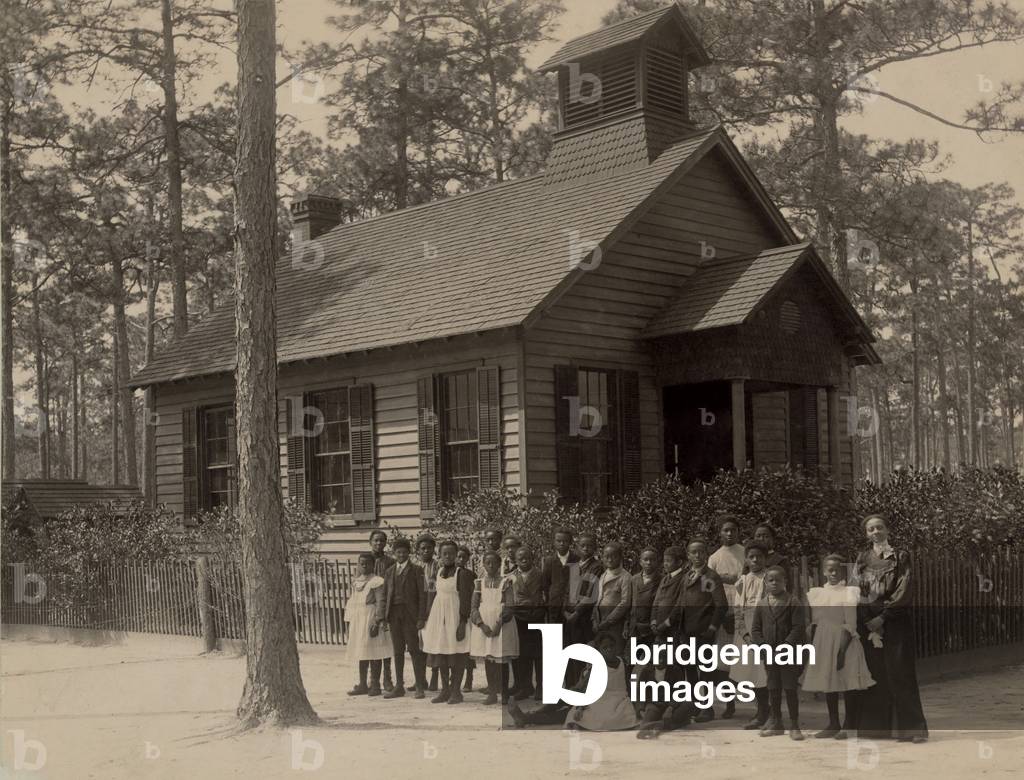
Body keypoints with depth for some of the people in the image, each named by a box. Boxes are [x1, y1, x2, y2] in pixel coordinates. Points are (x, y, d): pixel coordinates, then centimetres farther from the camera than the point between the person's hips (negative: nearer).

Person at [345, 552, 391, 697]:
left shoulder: (377, 581, -7)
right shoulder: (356, 581, 15)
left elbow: (380, 602, -12)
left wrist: (377, 622, -18)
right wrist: (349, 621, 14)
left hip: (370, 619, -7)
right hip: (357, 620, 7)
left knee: (373, 652, -5)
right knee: (361, 653, 11)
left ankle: (375, 685, 2)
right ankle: (362, 685, 17)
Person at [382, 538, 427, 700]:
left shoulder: (416, 570, 0)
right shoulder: (389, 572, 14)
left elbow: (422, 594, -4)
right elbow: (385, 595, 14)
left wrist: (421, 618, -11)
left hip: (410, 613, -4)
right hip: (394, 614, 4)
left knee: (414, 649, -5)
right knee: (397, 651, 8)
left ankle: (420, 686, 1)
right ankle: (399, 687, 13)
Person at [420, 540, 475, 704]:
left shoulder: (462, 573, -7)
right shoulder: (438, 573, 12)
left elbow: (465, 599, -11)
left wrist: (463, 623, -17)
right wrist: (428, 618, 12)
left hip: (455, 616, -6)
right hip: (438, 616, 6)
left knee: (457, 655, -3)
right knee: (440, 654, 7)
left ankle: (456, 691, 2)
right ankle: (445, 690, 14)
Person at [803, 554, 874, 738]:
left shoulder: (849, 592, -6)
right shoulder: (815, 593, 9)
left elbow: (850, 625, -11)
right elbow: (812, 623, 11)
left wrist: (842, 649, -18)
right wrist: (810, 646, -1)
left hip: (844, 642, -5)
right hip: (823, 643, 5)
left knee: (848, 683, -2)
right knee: (827, 683, 10)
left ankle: (849, 725, 8)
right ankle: (833, 724, 20)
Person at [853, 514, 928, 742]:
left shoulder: (900, 557, 2)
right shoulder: (862, 559, 12)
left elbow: (904, 591, -6)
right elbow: (856, 591, 5)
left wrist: (882, 617, -13)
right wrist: (869, 623, -7)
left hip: (895, 621, -3)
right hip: (868, 621, 3)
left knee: (900, 673, -5)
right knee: (874, 674, 2)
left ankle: (911, 727, -2)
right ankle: (875, 725, 7)